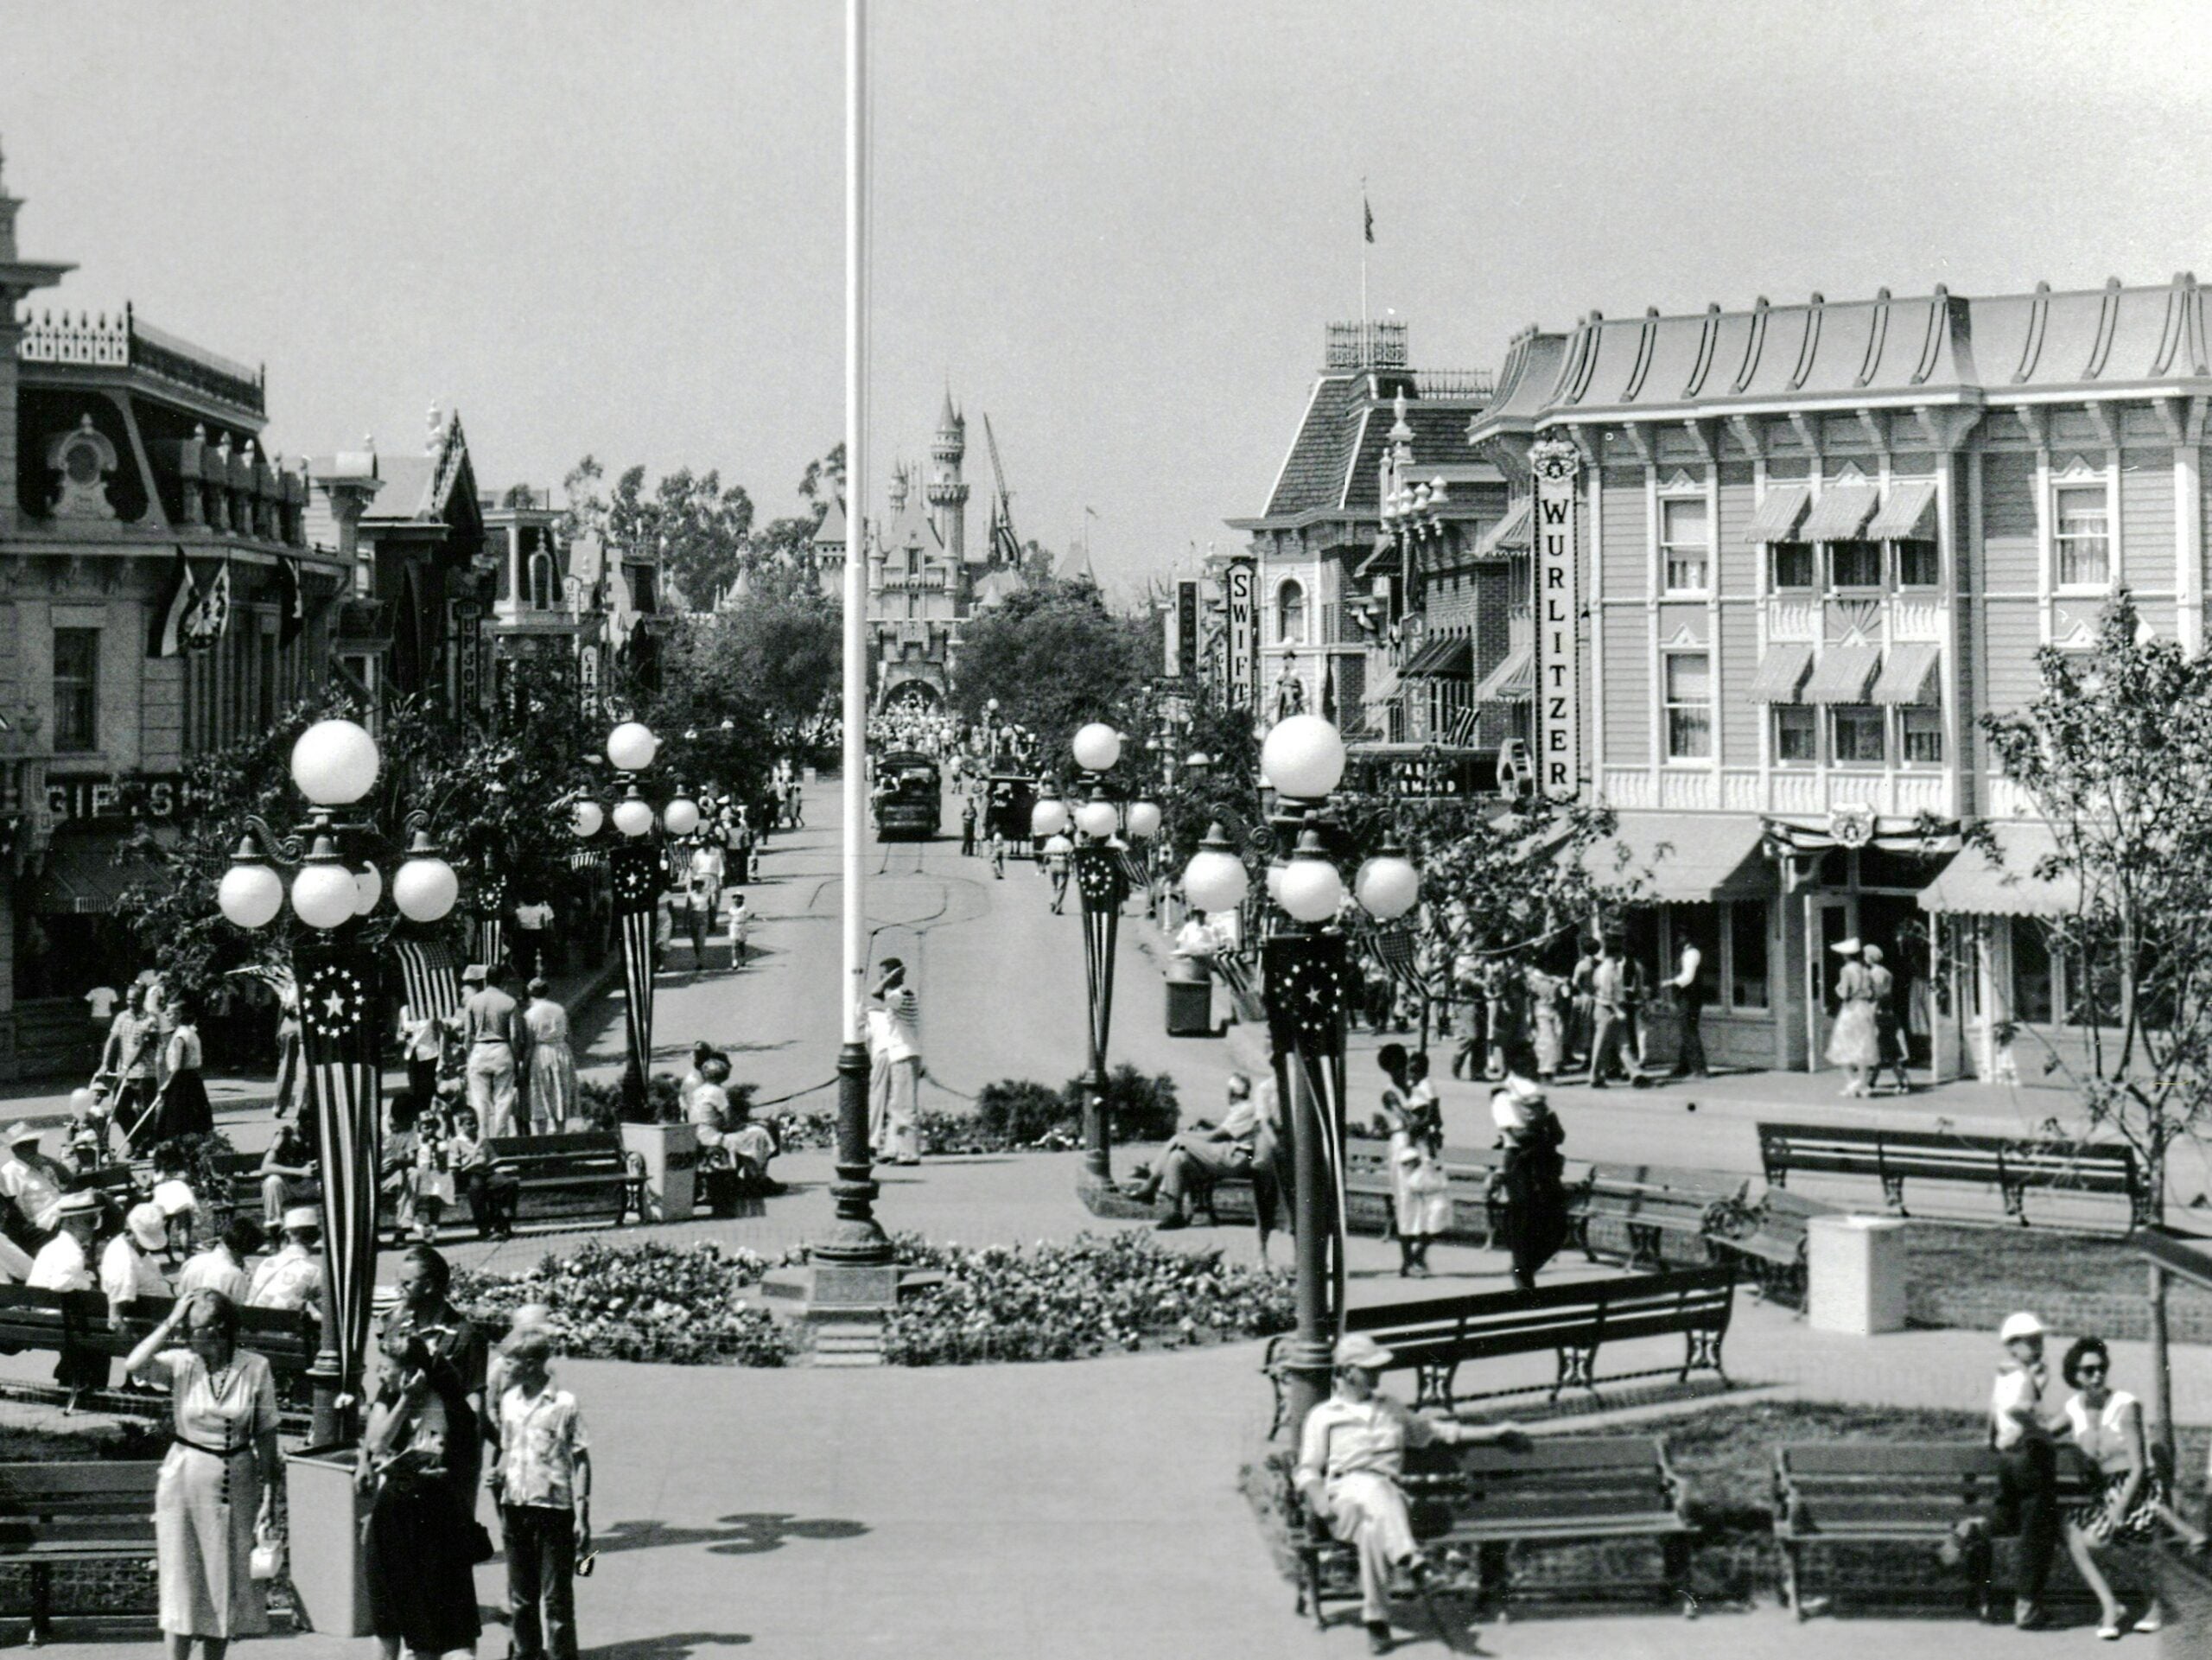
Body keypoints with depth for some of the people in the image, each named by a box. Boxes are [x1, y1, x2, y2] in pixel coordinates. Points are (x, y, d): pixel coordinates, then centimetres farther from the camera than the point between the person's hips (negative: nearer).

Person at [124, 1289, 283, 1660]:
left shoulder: (255, 1368, -5)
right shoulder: (180, 1364, -6)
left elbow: (266, 1435, 0)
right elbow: (133, 1365, -26)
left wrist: (269, 1494, -1)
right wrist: (170, 1324, -20)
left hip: (236, 1482, 1)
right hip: (184, 1477, -1)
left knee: (226, 1581, 8)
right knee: (182, 1578, 1)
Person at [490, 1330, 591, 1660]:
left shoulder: (563, 1404, -9)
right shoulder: (509, 1400, 8)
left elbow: (581, 1460, -6)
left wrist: (582, 1515, -10)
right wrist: (498, 1474, -2)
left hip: (555, 1509, -6)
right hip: (515, 1507, 6)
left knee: (556, 1597, 0)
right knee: (520, 1596, 12)